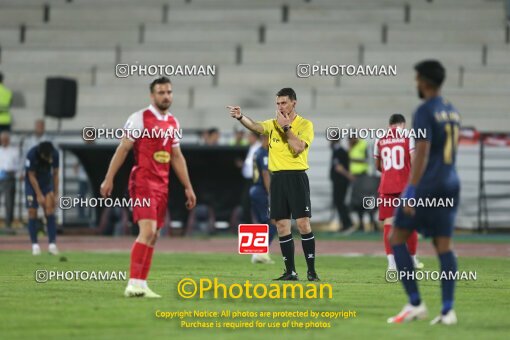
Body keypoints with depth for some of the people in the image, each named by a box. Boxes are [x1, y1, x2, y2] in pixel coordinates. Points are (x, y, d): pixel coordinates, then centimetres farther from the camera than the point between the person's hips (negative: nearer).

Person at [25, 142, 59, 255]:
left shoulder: (54, 154, -19)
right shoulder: (32, 155, -28)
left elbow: (55, 174, -6)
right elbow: (31, 176, -19)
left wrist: (55, 194, -4)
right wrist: (39, 195, -20)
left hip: (47, 183, 2)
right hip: (33, 185, -2)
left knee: (49, 210, -12)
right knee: (32, 212, -7)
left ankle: (52, 244, -14)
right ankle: (35, 244, 1)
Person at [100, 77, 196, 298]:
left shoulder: (173, 123, 14)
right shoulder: (139, 118, -6)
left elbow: (177, 157, 20)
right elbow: (123, 149, -5)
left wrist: (188, 187, 17)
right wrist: (108, 179, -9)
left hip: (162, 185, 7)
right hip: (142, 182, -7)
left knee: (153, 236, 5)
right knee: (148, 231, -18)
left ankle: (141, 284, 9)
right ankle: (133, 284, -18)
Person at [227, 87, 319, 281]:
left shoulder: (305, 125, 0)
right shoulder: (273, 124, 11)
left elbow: (298, 147, -16)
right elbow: (255, 127, -10)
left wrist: (286, 126, -11)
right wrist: (240, 117, -28)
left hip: (296, 178, -4)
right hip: (277, 178, 4)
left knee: (303, 224, -9)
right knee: (282, 226, 3)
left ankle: (311, 271, -4)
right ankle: (290, 272, 9)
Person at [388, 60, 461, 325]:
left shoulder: (425, 112, -11)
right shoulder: (452, 111, 14)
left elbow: (422, 152, -19)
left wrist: (411, 191, -20)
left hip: (427, 186, -7)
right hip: (450, 185, 7)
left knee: (397, 239, 3)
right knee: (444, 246, 4)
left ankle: (415, 304, -3)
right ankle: (448, 310, -4)